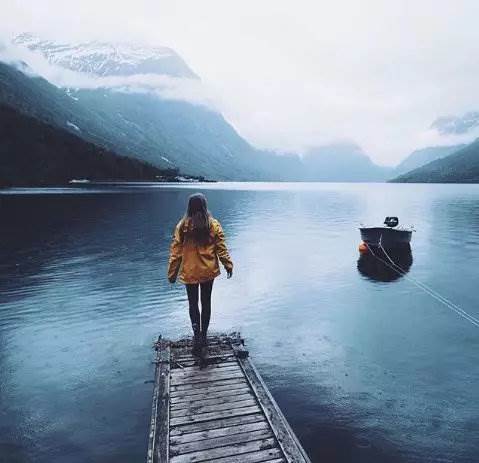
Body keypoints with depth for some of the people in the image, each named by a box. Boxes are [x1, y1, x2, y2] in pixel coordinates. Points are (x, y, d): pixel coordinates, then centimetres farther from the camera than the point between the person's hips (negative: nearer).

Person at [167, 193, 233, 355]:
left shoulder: (182, 226, -10)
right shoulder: (214, 225, -8)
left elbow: (175, 251, -6)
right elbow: (221, 248, -5)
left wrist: (172, 272, 3)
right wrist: (228, 265, 8)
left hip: (189, 271, -1)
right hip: (209, 271, 1)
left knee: (193, 304, 12)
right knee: (206, 303, 15)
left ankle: (197, 335, -1)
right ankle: (203, 335, 25)